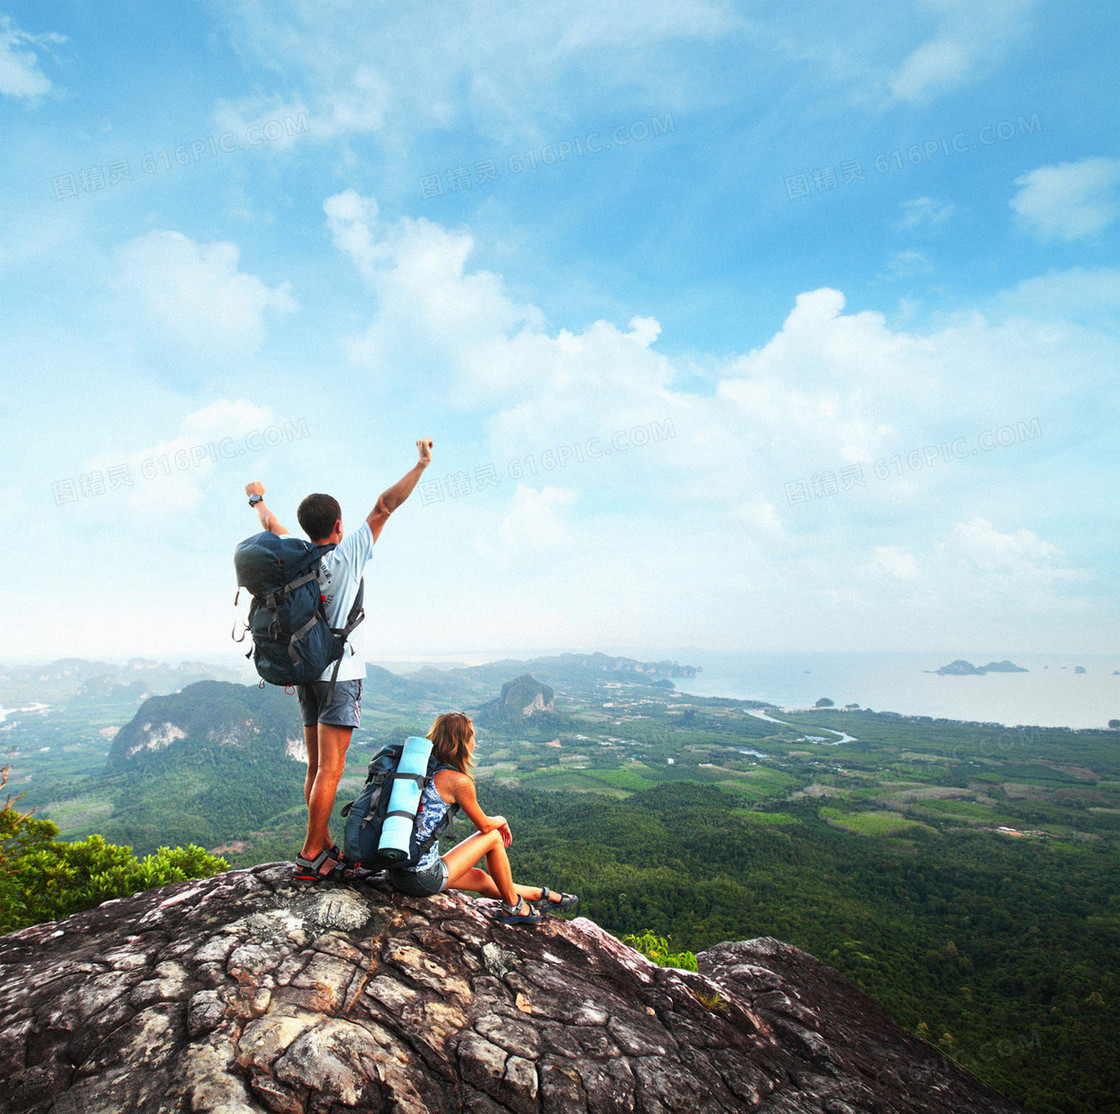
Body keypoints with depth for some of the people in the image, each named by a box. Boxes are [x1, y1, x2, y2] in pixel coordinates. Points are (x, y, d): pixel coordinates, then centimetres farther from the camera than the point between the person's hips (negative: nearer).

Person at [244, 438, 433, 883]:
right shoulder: (346, 555, -11)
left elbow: (271, 526, 23)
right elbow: (383, 507, -11)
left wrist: (257, 498, 42)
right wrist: (421, 464, -7)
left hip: (305, 673, 7)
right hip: (339, 673, -7)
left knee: (316, 766, 11)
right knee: (330, 769, -4)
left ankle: (326, 848, 20)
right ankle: (310, 857, -2)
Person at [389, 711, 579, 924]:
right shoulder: (458, 781, -16)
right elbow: (485, 825, -3)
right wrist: (502, 821, 21)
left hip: (395, 874, 8)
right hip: (424, 879, -8)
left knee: (480, 878, 24)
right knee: (493, 838, 9)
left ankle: (541, 895, 41)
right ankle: (513, 906, 25)